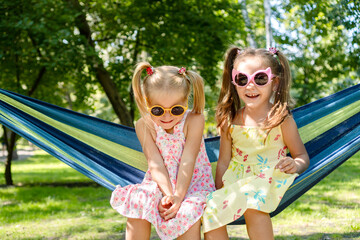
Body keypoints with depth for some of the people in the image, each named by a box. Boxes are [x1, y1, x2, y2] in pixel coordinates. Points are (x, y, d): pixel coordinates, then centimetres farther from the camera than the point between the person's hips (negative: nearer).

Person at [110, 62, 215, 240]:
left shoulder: (194, 120, -15)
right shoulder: (144, 126, -8)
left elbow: (188, 160, -21)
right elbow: (155, 162, -15)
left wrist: (178, 197, -29)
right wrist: (168, 194, -29)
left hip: (193, 181, -2)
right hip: (161, 183, 2)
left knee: (189, 212, -31)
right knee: (137, 204, -25)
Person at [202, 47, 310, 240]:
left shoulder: (282, 119, -4)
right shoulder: (230, 121, 5)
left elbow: (303, 156, 1)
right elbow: (224, 161, 10)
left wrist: (295, 165, -22)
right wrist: (218, 194, 6)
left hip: (268, 183, -4)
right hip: (234, 184, 4)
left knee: (252, 203, -35)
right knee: (211, 211, -20)